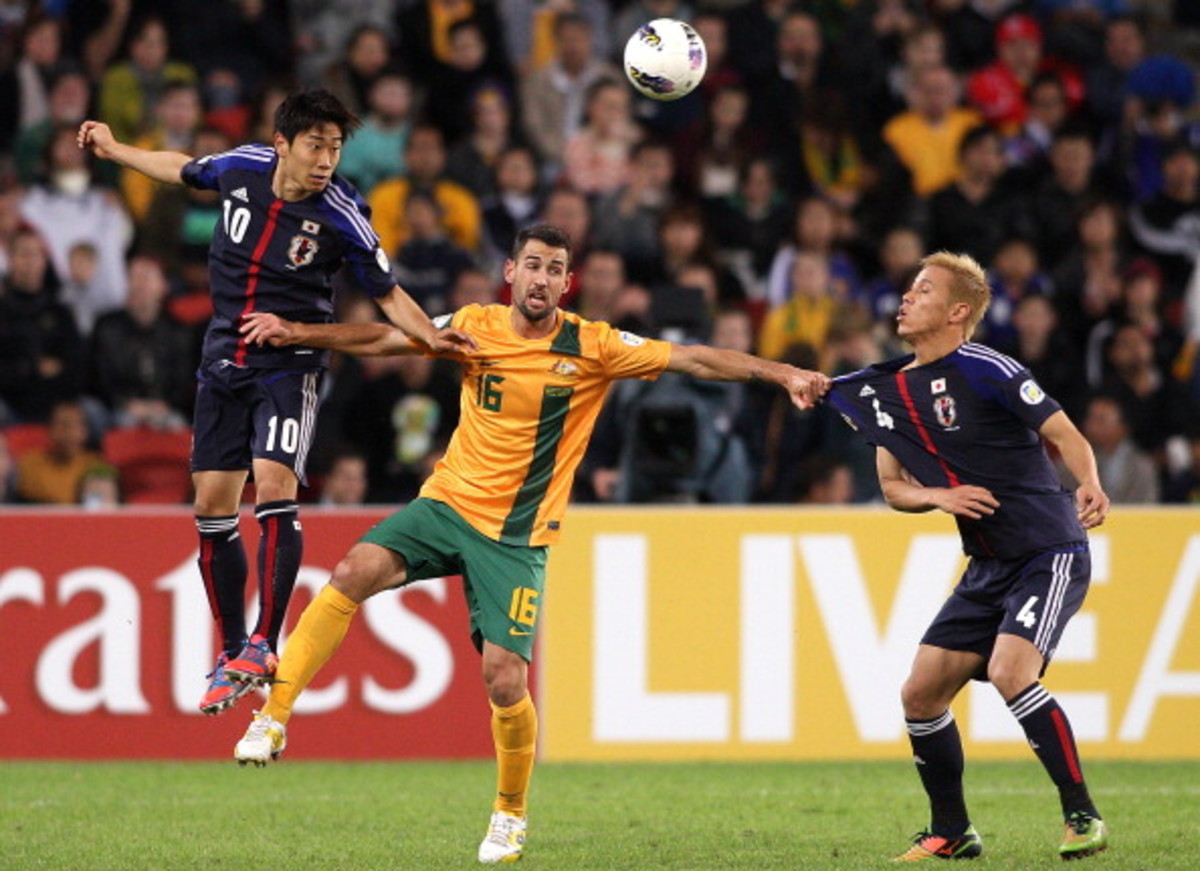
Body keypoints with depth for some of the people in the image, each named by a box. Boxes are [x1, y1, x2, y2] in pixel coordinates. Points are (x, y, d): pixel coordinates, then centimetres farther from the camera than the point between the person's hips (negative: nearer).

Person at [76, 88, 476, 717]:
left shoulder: (342, 217, -14)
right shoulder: (242, 168, -5)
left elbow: (387, 294, -3)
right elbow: (186, 170, 18)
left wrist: (429, 335, -21)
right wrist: (113, 150, 29)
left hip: (290, 366, -4)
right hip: (223, 364, 5)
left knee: (273, 488, -23)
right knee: (211, 507, 4)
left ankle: (264, 646, -20)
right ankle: (231, 654, 16)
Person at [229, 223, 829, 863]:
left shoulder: (591, 347, -5)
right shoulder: (474, 328, 2)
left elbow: (692, 359, -7)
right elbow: (381, 339, 8)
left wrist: (782, 373, -14)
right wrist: (295, 333, 1)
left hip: (517, 537, -2)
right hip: (448, 503, 2)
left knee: (505, 678, -11)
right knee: (353, 574, -24)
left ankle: (510, 815, 15)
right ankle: (273, 720, -18)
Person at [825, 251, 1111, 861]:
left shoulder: (983, 370, -14)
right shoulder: (885, 390, 8)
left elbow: (1065, 434, -12)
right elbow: (893, 487, 14)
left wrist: (1090, 486, -32)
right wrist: (938, 496, -7)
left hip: (1050, 552, -8)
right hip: (988, 568, 8)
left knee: (1010, 671, -26)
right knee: (920, 694, 3)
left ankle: (1082, 817, -15)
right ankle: (951, 833, 19)